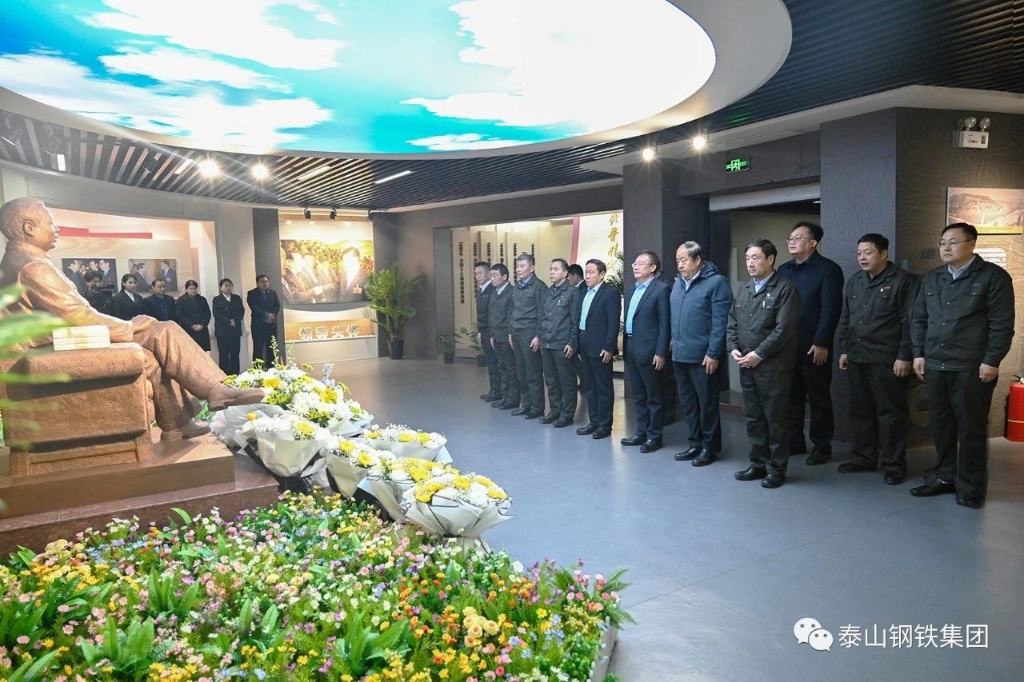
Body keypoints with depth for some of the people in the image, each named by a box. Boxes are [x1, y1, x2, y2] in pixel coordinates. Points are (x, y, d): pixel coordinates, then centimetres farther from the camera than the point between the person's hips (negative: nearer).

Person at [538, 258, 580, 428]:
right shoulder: (548, 292, 13)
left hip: (563, 345, -6)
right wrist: (542, 339, 14)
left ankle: (567, 414, 10)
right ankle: (554, 410, 23)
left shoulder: (572, 292, -6)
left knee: (566, 381, 2)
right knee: (551, 380, 12)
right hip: (547, 344, 6)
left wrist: (571, 343, -12)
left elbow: (575, 321, -8)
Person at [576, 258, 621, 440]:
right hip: (585, 345, 8)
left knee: (604, 387, 1)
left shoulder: (610, 292, -10)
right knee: (590, 386, 14)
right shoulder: (584, 293, 13)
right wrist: (578, 342, 8)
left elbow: (614, 322, -15)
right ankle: (594, 421, 23)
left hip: (600, 347, -8)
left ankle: (605, 425, 9)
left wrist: (608, 347, -20)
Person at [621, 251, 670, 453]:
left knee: (653, 396, 3)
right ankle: (642, 432, 24)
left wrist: (661, 353, -16)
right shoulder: (633, 289, 15)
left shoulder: (661, 289, -9)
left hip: (648, 350, -8)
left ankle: (654, 436, 11)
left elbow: (664, 324, -12)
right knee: (638, 396, 15)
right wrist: (625, 345, 10)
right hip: (631, 349, 8)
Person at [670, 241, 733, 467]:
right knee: (688, 403, 13)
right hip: (679, 355, 7)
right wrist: (674, 342, 11)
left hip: (702, 357, -7)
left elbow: (720, 322, -13)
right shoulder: (678, 283, 14)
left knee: (707, 404, 3)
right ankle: (694, 444, 25)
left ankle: (709, 447, 15)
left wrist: (713, 353, -17)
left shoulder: (716, 282, -9)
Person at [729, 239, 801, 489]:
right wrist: (733, 348, -1)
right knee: (754, 417, 13)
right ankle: (758, 463, 24)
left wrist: (758, 355, -15)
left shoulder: (785, 289, -7)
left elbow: (784, 329, -15)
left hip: (773, 366, -6)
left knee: (776, 419, 2)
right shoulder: (743, 288, 15)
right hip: (746, 365, 7)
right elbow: (732, 323, 16)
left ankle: (776, 468, 13)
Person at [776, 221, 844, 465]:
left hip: (814, 348, -6)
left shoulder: (828, 269, -5)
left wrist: (821, 343, -18)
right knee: (791, 397, 11)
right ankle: (794, 441, 22)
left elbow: (830, 309, -13)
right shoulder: (783, 270, 14)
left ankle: (821, 446, 14)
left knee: (818, 399, 5)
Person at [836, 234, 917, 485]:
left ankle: (894, 465, 10)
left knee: (890, 413, 1)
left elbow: (909, 321, -9)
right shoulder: (853, 282, 14)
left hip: (887, 360, -6)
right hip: (857, 358, 6)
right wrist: (844, 350, 13)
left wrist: (904, 356, -13)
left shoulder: (902, 280, -5)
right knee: (860, 411, 12)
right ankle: (864, 458, 23)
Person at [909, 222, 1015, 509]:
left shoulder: (993, 276, -3)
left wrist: (991, 361, -12)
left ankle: (971, 486, 12)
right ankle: (944, 476, 23)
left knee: (971, 428, 2)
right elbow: (919, 319, 16)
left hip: (972, 367, -5)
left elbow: (1002, 323, -7)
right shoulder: (932, 279, 14)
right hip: (935, 365, 5)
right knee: (940, 424, 11)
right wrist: (918, 353, 7)